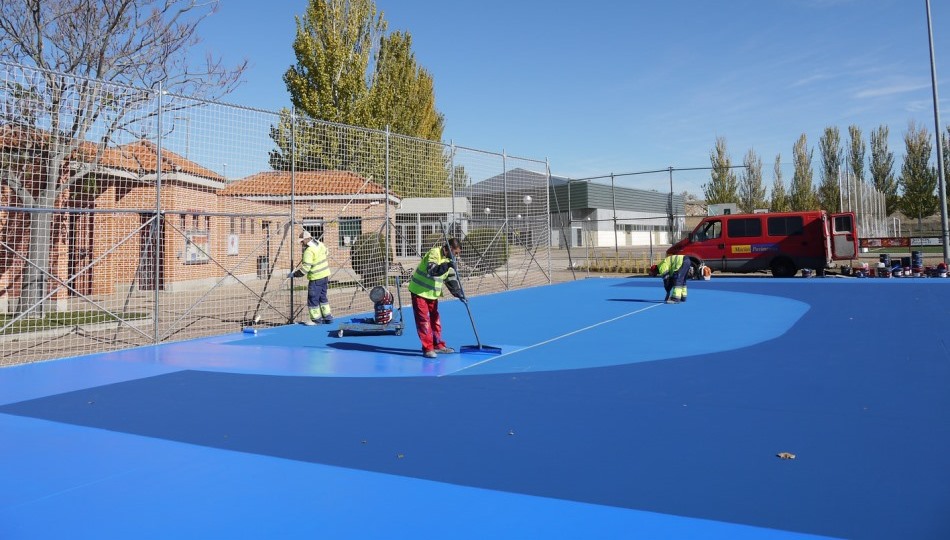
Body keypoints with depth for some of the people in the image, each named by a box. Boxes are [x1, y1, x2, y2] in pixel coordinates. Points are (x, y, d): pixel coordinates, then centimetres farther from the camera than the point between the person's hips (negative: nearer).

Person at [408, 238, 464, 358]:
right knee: (423, 320, -7)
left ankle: (438, 345, 25)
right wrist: (446, 266, -43)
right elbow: (431, 271, -34)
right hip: (419, 290, -9)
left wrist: (458, 292, -6)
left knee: (435, 319, 14)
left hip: (432, 293, 9)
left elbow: (451, 279, 7)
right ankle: (428, 349, -2)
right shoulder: (434, 253, -20)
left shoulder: (448, 260, 6)